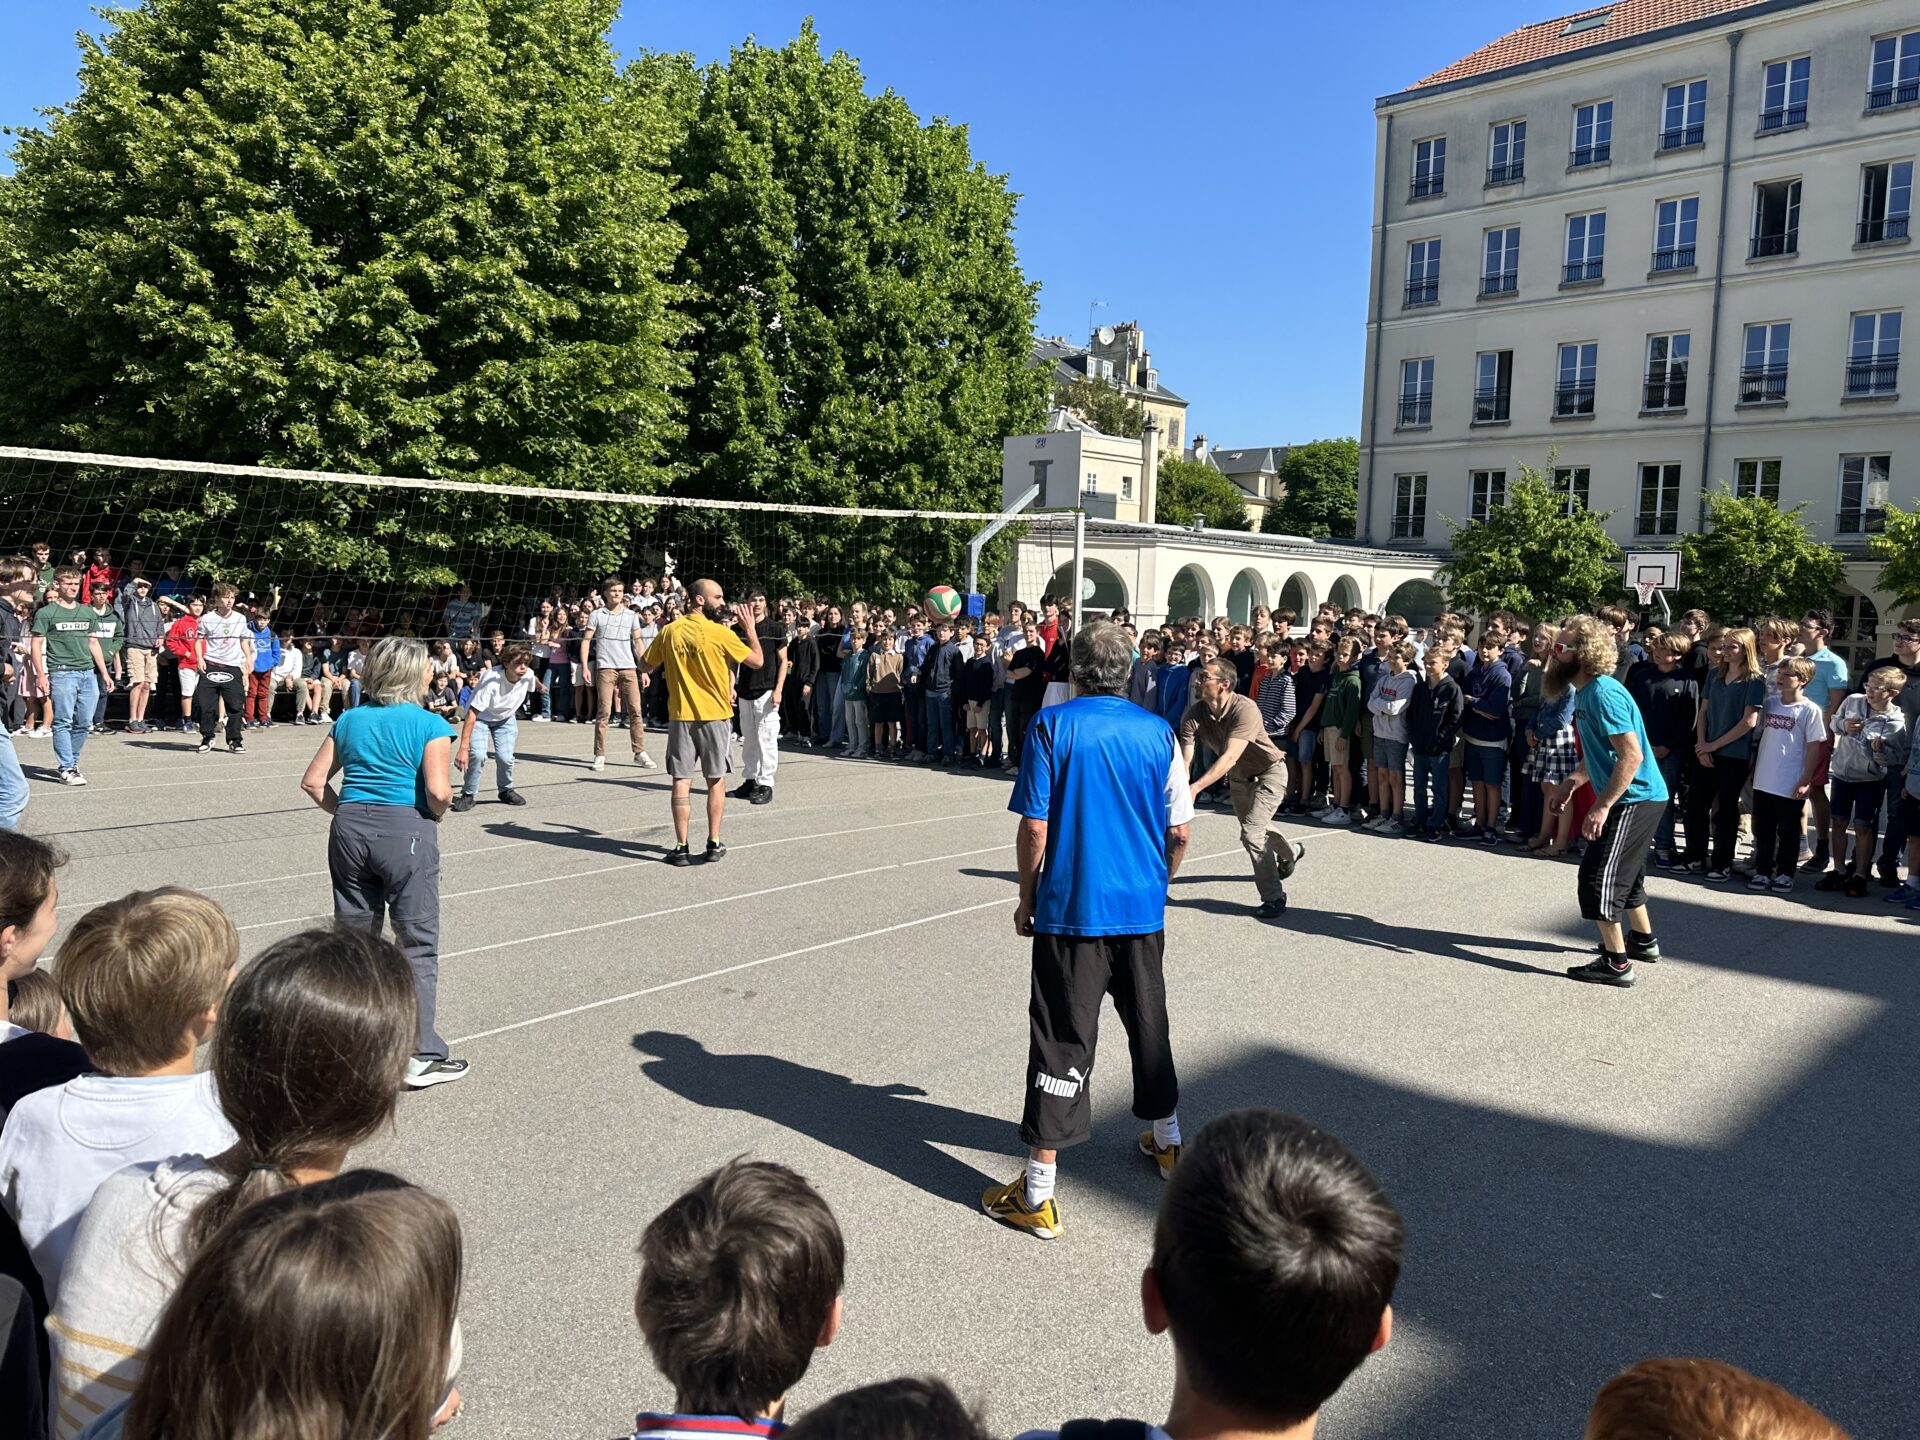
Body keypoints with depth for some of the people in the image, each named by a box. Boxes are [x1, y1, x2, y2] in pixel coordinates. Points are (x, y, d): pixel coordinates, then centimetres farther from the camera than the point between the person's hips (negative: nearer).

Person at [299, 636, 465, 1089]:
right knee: (418, 944, 3)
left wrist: (346, 812, 14)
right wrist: (434, 817, 2)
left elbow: (313, 782, 8)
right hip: (407, 831, -5)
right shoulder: (430, 725, -7)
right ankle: (420, 1056, 6)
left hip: (350, 829, 5)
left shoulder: (350, 720, 9)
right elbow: (438, 791, -17)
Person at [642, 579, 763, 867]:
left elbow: (646, 664, 11)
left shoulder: (670, 631, -2)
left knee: (682, 781, 3)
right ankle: (714, 843, 13)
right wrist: (751, 628, 9)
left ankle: (681, 847, 1)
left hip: (680, 716, 2)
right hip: (715, 716, -2)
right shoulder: (722, 633, -12)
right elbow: (758, 660, -3)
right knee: (716, 781, 11)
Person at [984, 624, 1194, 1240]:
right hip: (1143, 911, 4)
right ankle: (1167, 1144, 41)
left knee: (1062, 1043, 0)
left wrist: (1027, 898, 2)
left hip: (1071, 911, -4)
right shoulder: (1158, 732, 1)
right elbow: (1179, 830, 4)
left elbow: (1034, 827, -11)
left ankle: (1038, 1195, 4)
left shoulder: (1052, 725, -9)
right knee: (1149, 1026, 22)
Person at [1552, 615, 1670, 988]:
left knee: (1599, 875, -8)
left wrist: (1601, 806, -27)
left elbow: (1631, 757, -27)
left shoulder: (1604, 693, -22)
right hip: (1637, 797, 11)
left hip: (1636, 799, -11)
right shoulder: (1585, 691, 9)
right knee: (1623, 871, 24)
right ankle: (1643, 939, 42)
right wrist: (1572, 783, 9)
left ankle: (1616, 963, 0)